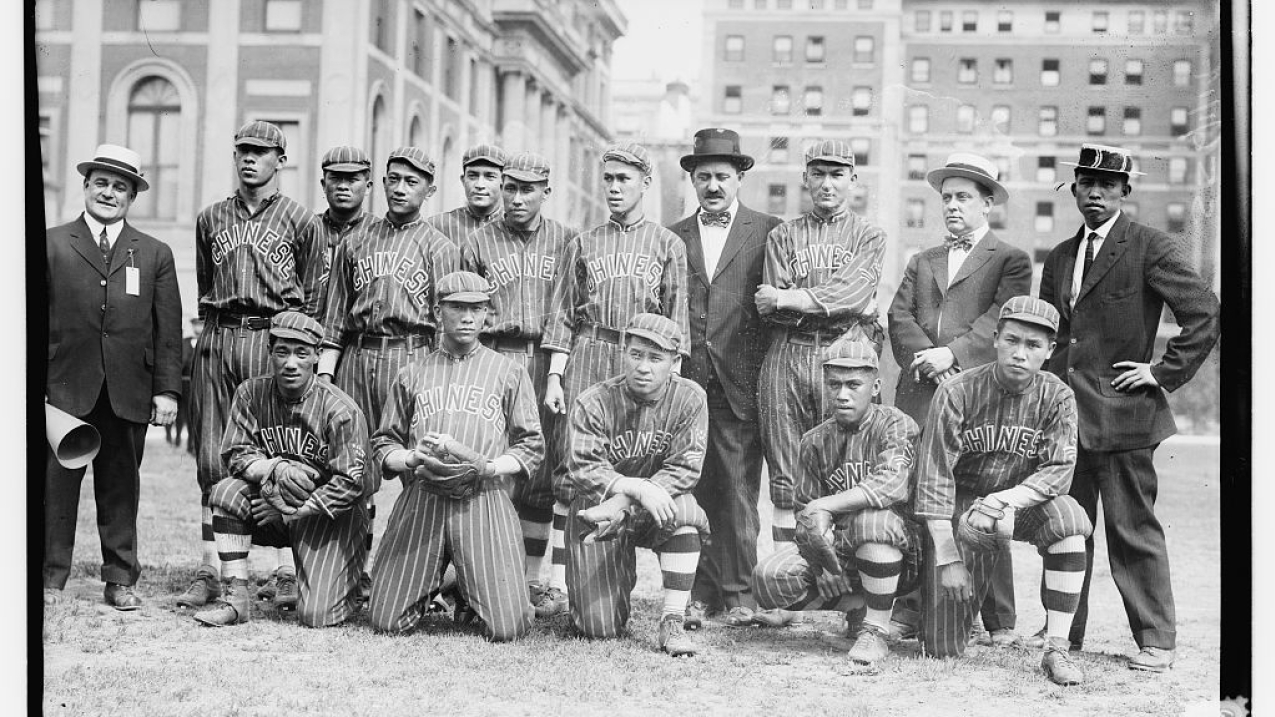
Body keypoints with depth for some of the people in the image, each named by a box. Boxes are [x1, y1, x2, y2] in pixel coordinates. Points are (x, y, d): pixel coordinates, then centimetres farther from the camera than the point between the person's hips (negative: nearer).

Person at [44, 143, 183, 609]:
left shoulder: (155, 255, 11)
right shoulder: (52, 245, 8)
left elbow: (168, 329, 7)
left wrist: (168, 389, -1)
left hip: (129, 392, 1)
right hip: (66, 388, -1)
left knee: (121, 486, 6)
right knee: (57, 483, 1)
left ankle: (120, 580, 14)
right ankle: (52, 576, 11)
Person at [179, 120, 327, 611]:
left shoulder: (301, 221, 5)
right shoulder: (210, 219, 16)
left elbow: (313, 296, 4)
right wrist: (214, 330, 12)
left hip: (274, 338, -4)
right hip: (217, 339, 4)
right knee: (212, 456, 3)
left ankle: (289, 572, -2)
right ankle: (210, 570, 8)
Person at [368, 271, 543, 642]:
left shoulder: (509, 372, 14)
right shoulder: (412, 374, 19)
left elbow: (532, 447, 9)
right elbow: (383, 445, 17)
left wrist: (486, 467, -10)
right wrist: (411, 458, -6)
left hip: (484, 501, -1)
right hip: (420, 499, 2)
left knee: (506, 628, -12)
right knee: (385, 620, -5)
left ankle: (469, 593, 22)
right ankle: (430, 590, 28)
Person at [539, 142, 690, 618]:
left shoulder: (668, 245, 11)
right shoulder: (582, 245, 14)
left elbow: (676, 320, 5)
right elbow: (562, 317, 11)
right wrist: (554, 376, 1)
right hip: (586, 362, 1)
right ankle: (559, 586, -6)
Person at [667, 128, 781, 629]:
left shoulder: (767, 232, 7)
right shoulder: (673, 237, 16)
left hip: (740, 381, -2)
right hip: (686, 380, 3)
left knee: (738, 490, -1)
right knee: (692, 489, 2)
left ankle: (738, 593, 7)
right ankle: (700, 593, 8)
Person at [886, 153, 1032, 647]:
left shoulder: (1010, 261, 10)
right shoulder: (921, 262, 24)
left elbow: (1002, 320, -4)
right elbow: (899, 316, 10)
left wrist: (952, 353, -15)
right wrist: (924, 356, -8)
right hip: (919, 394, 4)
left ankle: (998, 620, 3)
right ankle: (908, 611, 2)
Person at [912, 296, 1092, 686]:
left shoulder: (1057, 398, -8)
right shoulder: (957, 391, -15)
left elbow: (1058, 470, -14)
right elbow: (934, 477, -16)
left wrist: (1006, 501, -32)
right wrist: (947, 559, -20)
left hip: (1023, 503, 2)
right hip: (958, 509, -2)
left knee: (1068, 516, -34)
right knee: (943, 650, -7)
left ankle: (1055, 650, -24)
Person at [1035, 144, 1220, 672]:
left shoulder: (1151, 248, -4)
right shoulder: (1059, 258, 16)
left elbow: (1205, 314, -10)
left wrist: (1165, 372, -10)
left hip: (1120, 411, -6)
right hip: (1062, 411, 6)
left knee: (1133, 530, -2)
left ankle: (1156, 641, 8)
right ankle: (1064, 634, 21)